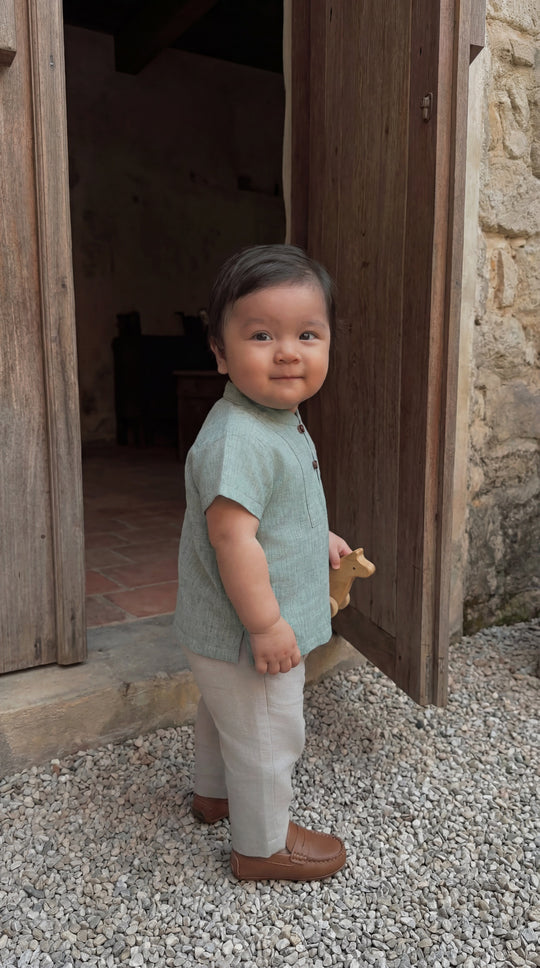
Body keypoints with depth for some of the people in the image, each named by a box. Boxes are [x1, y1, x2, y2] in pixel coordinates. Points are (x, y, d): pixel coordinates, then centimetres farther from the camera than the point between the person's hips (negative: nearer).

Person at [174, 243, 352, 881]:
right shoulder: (237, 439, -31)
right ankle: (263, 845, 35)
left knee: (226, 712, 30)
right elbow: (232, 534, -33)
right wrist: (266, 624, -28)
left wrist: (320, 539, 19)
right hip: (245, 633, -10)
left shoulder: (278, 421, 4)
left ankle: (214, 792, 56)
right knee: (267, 736, 11)